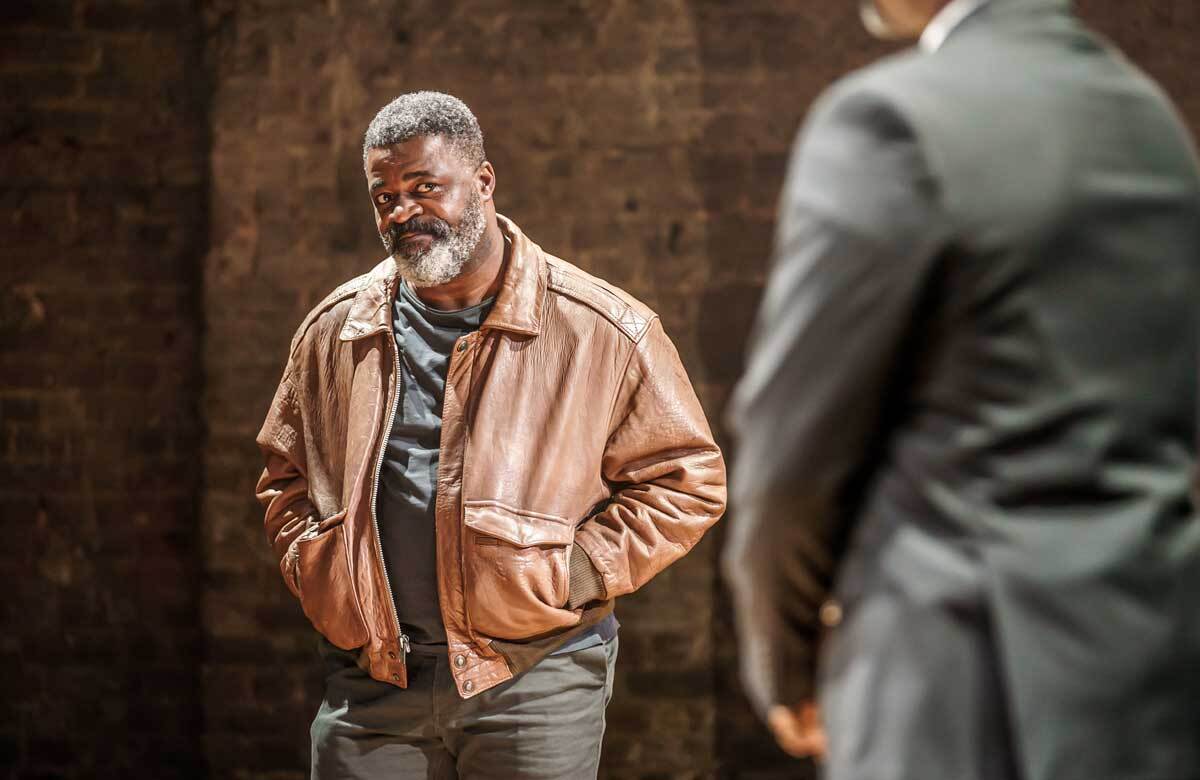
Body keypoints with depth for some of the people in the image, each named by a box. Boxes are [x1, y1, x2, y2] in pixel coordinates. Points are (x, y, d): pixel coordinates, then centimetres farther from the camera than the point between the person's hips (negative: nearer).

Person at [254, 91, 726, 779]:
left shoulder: (602, 328, -4)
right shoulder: (334, 331, 9)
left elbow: (686, 480, 0)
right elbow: (285, 473, 23)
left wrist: (575, 573, -8)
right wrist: (312, 567, 6)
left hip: (534, 678, -3)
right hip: (370, 682, 3)